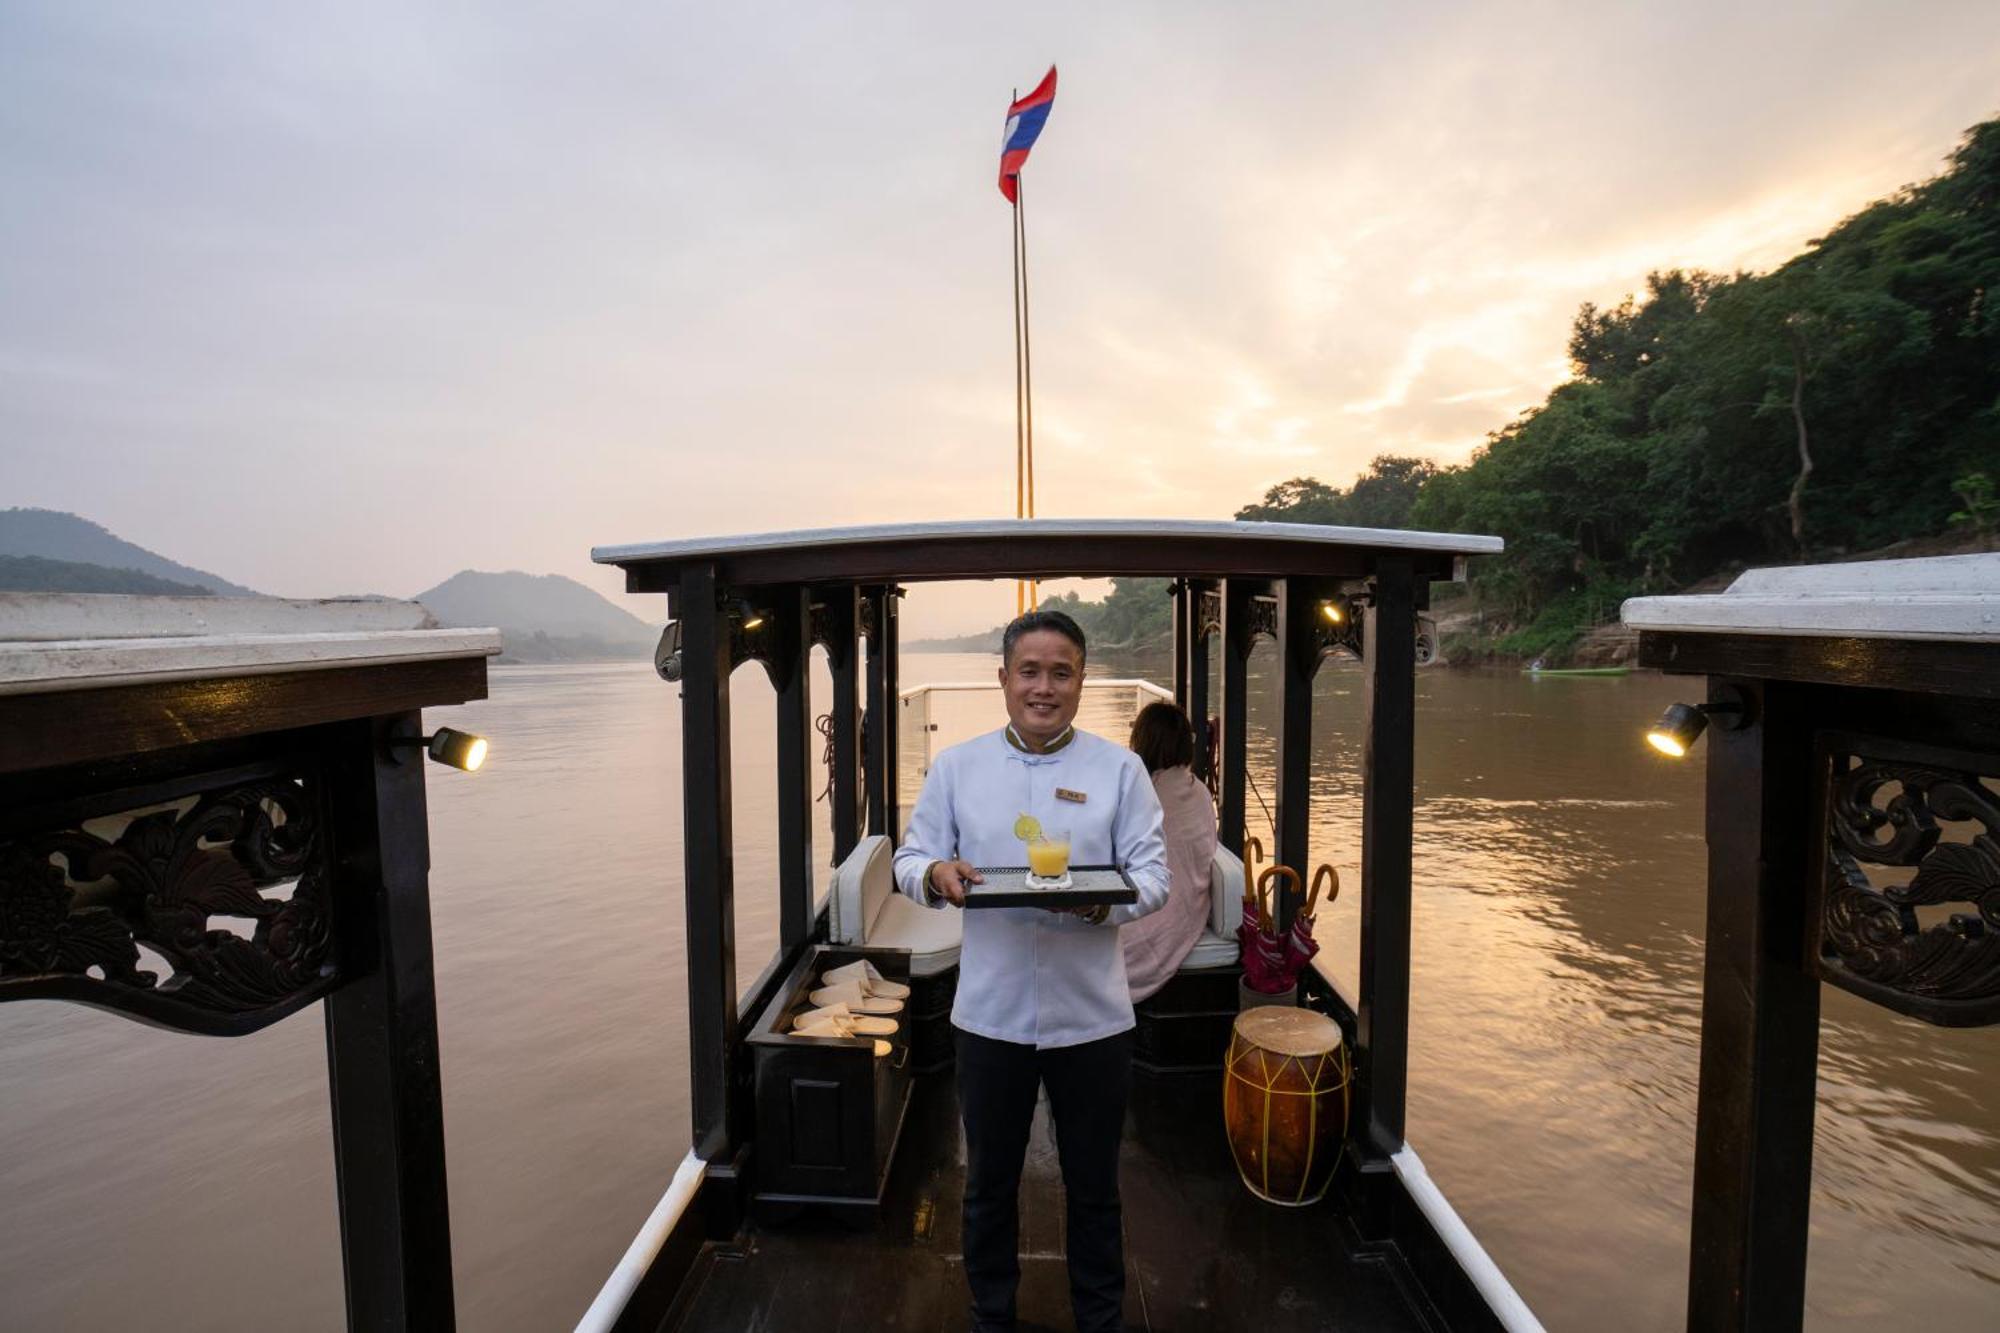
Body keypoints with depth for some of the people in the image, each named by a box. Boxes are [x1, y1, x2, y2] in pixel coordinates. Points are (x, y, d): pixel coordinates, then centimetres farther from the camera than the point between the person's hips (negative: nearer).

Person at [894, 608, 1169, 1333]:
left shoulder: (1120, 768, -3)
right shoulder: (956, 766, 0)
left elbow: (1154, 873, -6)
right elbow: (908, 858, 2)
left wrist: (1104, 900, -27)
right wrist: (935, 873, -21)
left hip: (1092, 1017, 0)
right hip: (990, 1014, 1)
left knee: (1094, 1190, 19)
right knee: (989, 1185, 20)